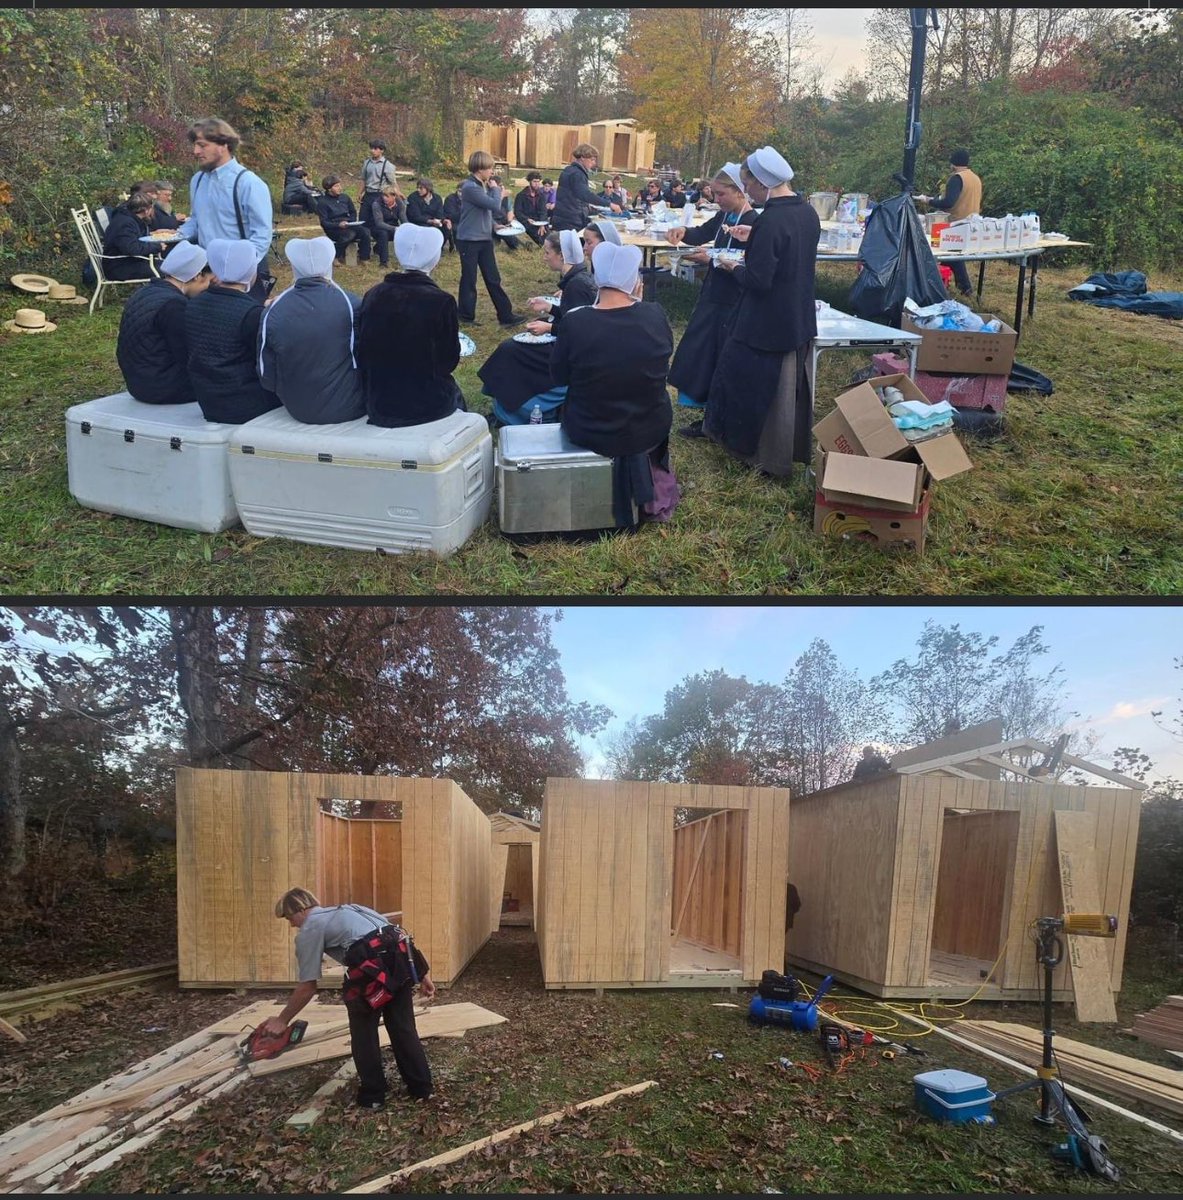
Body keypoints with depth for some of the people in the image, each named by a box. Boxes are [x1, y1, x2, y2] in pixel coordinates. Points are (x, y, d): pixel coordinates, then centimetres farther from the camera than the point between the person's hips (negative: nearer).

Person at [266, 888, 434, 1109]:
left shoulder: (308, 930, 13)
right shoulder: (347, 910, 33)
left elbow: (307, 988, 11)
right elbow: (392, 935, 27)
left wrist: (282, 1020, 25)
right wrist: (423, 973, 28)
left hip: (373, 964, -7)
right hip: (403, 956, 7)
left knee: (363, 1029, 15)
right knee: (402, 1026, 20)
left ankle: (372, 1095, 21)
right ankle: (421, 1087, 27)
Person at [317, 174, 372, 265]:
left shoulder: (345, 197, 11)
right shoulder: (323, 202, -5)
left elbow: (353, 212, 22)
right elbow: (324, 223, -10)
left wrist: (352, 223, 1)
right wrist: (338, 225, -25)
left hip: (348, 225, 5)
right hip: (333, 228, -5)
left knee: (365, 231, -23)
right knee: (349, 234, -37)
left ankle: (364, 258, -11)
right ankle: (338, 257, -18)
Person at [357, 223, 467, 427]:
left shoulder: (373, 296, -5)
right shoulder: (441, 301, -17)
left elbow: (362, 353, 5)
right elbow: (449, 360, -6)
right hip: (428, 405, -3)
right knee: (455, 395, 32)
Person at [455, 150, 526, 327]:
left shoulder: (483, 185, 10)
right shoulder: (470, 187, -19)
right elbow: (494, 205, -23)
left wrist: (495, 224, -1)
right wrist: (496, 190, -6)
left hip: (485, 239, 8)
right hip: (469, 240, -8)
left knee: (493, 278, 9)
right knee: (469, 279, 3)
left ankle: (506, 315, 12)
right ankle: (466, 316, 15)